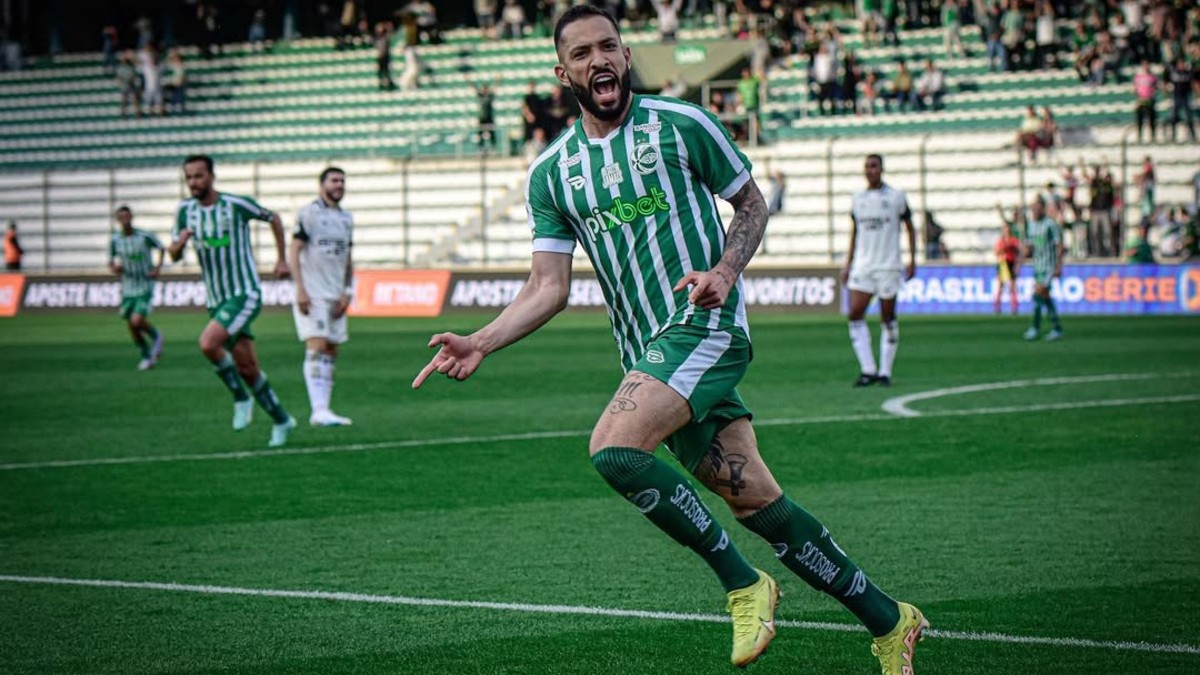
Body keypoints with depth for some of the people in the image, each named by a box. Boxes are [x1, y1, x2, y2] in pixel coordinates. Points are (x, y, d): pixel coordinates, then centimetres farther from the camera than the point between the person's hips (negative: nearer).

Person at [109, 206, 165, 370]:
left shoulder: (145, 237, -12)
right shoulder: (115, 240, -3)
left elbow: (160, 248, 6)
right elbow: (111, 261, 10)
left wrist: (158, 267, -6)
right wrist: (114, 268, -13)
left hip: (145, 287, -4)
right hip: (127, 288, 4)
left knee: (137, 321, -19)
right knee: (132, 326, 6)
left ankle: (156, 336, 14)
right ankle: (147, 356, 27)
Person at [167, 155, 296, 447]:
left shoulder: (237, 204, -10)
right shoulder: (185, 210, 4)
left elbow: (273, 218, 7)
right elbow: (174, 255, 9)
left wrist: (282, 258, 8)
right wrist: (180, 242, -14)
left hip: (245, 294, -5)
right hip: (217, 300, 5)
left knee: (208, 343, -26)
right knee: (247, 368, 5)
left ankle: (241, 399, -7)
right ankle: (282, 421, 20)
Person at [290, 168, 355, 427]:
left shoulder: (346, 218, 15)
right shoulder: (308, 213, -4)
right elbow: (294, 252, -8)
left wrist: (347, 293, 7)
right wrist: (300, 289, -17)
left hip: (335, 296, 7)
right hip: (312, 295, -7)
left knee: (331, 352, 5)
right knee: (317, 347, -15)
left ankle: (322, 410, 8)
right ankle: (318, 410, -21)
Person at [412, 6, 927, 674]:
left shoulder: (682, 124, 0)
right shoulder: (550, 173, 11)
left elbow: (753, 205, 7)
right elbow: (549, 288, 9)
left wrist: (725, 272, -12)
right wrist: (481, 343, -6)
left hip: (706, 325, -5)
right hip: (649, 351, 5)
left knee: (614, 450, -26)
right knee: (757, 502, 2)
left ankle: (743, 583, -10)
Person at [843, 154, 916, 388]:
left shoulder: (896, 197, 0)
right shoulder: (858, 198, 10)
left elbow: (910, 228, 6)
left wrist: (912, 260, -1)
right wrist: (848, 264, 14)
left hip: (888, 265, -3)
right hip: (862, 265, 3)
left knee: (888, 318, -1)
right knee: (855, 314, -8)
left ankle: (885, 371, 7)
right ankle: (867, 370, -3)